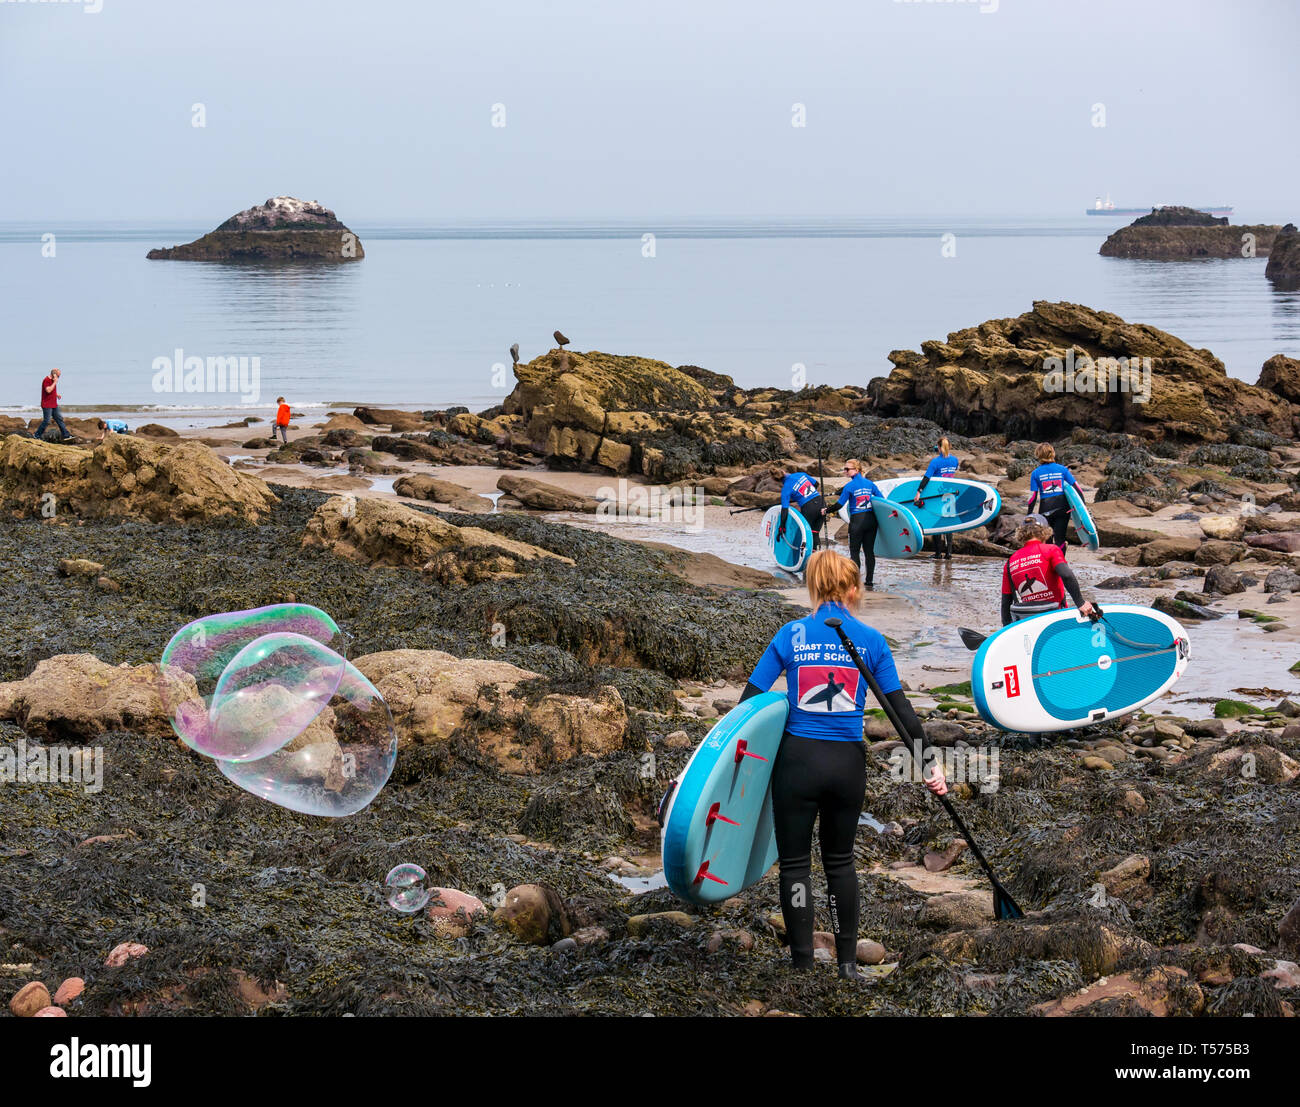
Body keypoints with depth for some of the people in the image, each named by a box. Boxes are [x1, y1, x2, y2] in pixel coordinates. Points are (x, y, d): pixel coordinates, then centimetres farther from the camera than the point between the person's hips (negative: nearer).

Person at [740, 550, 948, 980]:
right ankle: (847, 962, 22)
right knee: (840, 859, 19)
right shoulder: (870, 640, 0)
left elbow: (749, 700, -4)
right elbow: (900, 707, -3)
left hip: (798, 759, -2)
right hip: (848, 764, 2)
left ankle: (803, 965, 8)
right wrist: (929, 764, 1)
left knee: (795, 864, 8)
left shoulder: (791, 635, -1)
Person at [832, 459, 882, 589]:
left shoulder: (849, 486, -10)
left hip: (857, 520, -5)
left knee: (854, 551, 4)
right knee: (869, 551, 9)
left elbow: (840, 504, -10)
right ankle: (869, 582, 10)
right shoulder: (869, 483, 4)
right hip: (871, 519, 5)